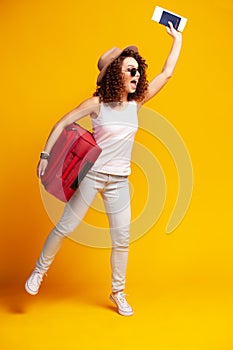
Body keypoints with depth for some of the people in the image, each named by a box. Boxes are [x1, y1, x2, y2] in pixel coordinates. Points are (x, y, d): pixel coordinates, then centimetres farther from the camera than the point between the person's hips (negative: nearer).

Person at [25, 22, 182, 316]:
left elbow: (166, 74, 7)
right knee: (65, 227, 3)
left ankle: (118, 293, 23)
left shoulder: (135, 103, 3)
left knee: (122, 238, 6)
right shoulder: (98, 103, -9)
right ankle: (39, 272, 27)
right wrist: (45, 155, -12)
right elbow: (62, 124, -6)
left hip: (119, 181, 4)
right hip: (91, 174, -4)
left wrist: (177, 39, 12)